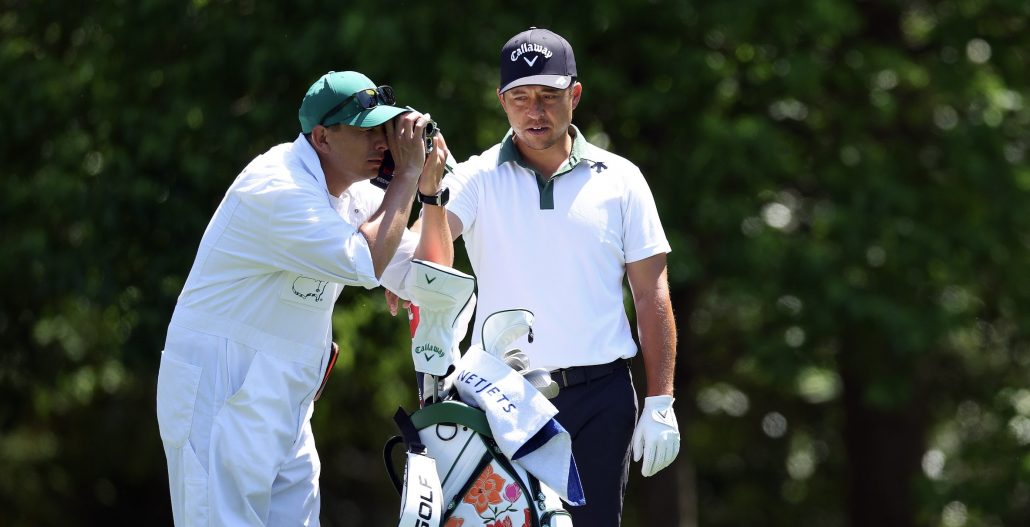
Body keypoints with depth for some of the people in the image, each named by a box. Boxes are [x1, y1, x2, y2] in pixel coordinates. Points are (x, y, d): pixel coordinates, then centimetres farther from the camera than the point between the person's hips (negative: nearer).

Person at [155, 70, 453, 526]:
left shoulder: (352, 194, 10)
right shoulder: (277, 188, -19)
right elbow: (364, 262, -25)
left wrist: (431, 192, -2)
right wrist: (407, 175, -17)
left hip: (285, 410, 9)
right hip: (221, 400, -9)